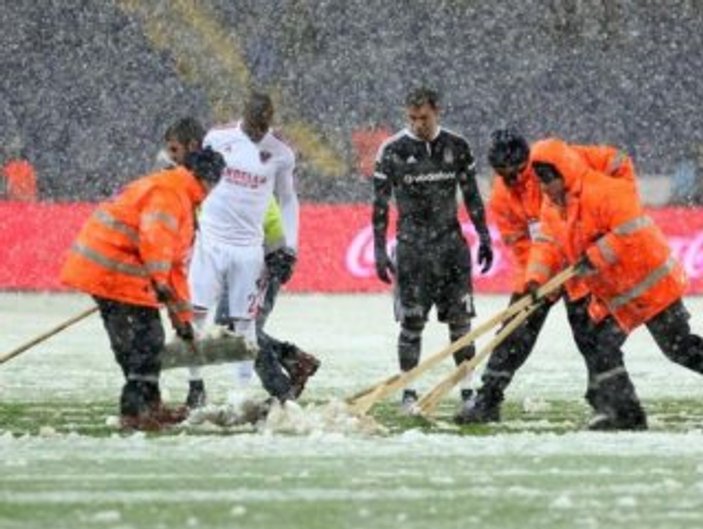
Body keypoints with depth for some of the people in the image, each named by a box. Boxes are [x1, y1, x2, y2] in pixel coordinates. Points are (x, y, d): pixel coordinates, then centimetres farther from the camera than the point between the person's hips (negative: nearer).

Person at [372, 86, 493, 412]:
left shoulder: (456, 148, 5)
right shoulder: (393, 151, -2)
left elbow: (471, 196, 13)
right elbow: (380, 203, 0)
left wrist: (484, 237, 9)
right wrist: (379, 250, -4)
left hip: (451, 242, 2)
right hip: (412, 245, -2)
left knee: (460, 319, 1)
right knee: (412, 322, -4)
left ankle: (467, 389, 6)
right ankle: (409, 391, 4)